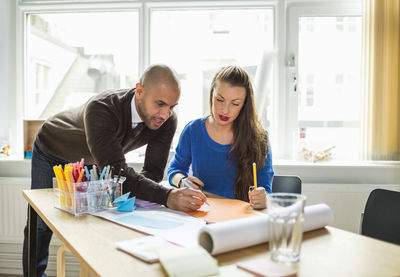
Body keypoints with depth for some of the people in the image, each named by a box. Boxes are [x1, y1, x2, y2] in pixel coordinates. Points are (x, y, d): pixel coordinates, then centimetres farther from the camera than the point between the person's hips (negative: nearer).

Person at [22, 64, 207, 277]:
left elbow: (153, 172, -24)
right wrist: (167, 197, -65)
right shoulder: (101, 109, -45)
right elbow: (116, 172, -53)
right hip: (52, 153, -4)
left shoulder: (167, 121, -28)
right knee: (41, 224, 6)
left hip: (91, 162, 4)